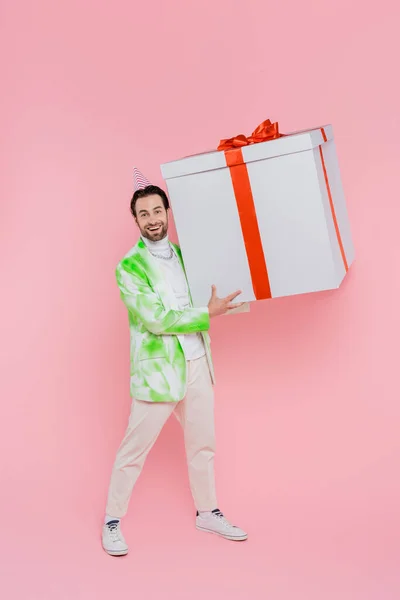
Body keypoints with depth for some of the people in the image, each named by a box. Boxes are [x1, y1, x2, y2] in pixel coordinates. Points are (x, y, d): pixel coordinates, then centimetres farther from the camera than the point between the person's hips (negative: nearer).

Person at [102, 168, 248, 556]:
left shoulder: (183, 254, 9)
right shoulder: (130, 267, -12)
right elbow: (157, 319, -18)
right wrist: (208, 313, -14)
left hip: (197, 364, 6)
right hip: (157, 371, -6)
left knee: (202, 444, 16)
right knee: (134, 450, 3)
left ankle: (208, 513, 33)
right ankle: (112, 521, 20)